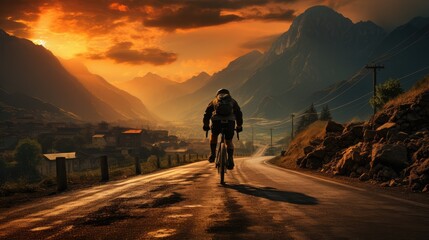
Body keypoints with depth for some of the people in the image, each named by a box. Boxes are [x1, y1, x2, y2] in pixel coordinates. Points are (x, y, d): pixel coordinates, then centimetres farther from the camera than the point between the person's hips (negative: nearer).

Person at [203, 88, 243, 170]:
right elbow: (239, 113, 25)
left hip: (217, 121, 0)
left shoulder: (214, 101, 27)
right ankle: (230, 159, -4)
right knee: (229, 142, 17)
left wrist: (206, 125, 33)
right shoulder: (232, 101, 28)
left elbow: (207, 114, 24)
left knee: (214, 135, 31)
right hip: (230, 122, 0)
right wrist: (239, 126, 33)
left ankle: (212, 154, 19)